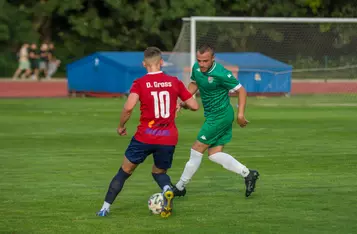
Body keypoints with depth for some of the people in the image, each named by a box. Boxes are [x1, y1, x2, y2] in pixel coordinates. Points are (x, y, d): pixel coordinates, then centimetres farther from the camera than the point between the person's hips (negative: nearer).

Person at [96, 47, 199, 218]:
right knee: (159, 172, 23)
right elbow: (194, 106, 5)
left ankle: (105, 208, 16)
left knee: (124, 171, 16)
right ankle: (168, 190, -11)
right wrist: (183, 104, 27)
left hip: (145, 137, -2)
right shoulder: (174, 82, 3)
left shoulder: (140, 83, -5)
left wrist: (121, 126, -2)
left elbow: (129, 107, -19)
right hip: (169, 138, 2)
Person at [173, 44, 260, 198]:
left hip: (220, 116, -9)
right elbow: (194, 84, 20)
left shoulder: (220, 73, -23)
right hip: (212, 116, 9)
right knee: (214, 154, 6)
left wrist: (240, 114, -21)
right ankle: (247, 174, 9)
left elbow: (241, 90, -16)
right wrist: (182, 103, 7)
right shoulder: (197, 68, -1)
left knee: (197, 150, -2)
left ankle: (180, 187, 10)